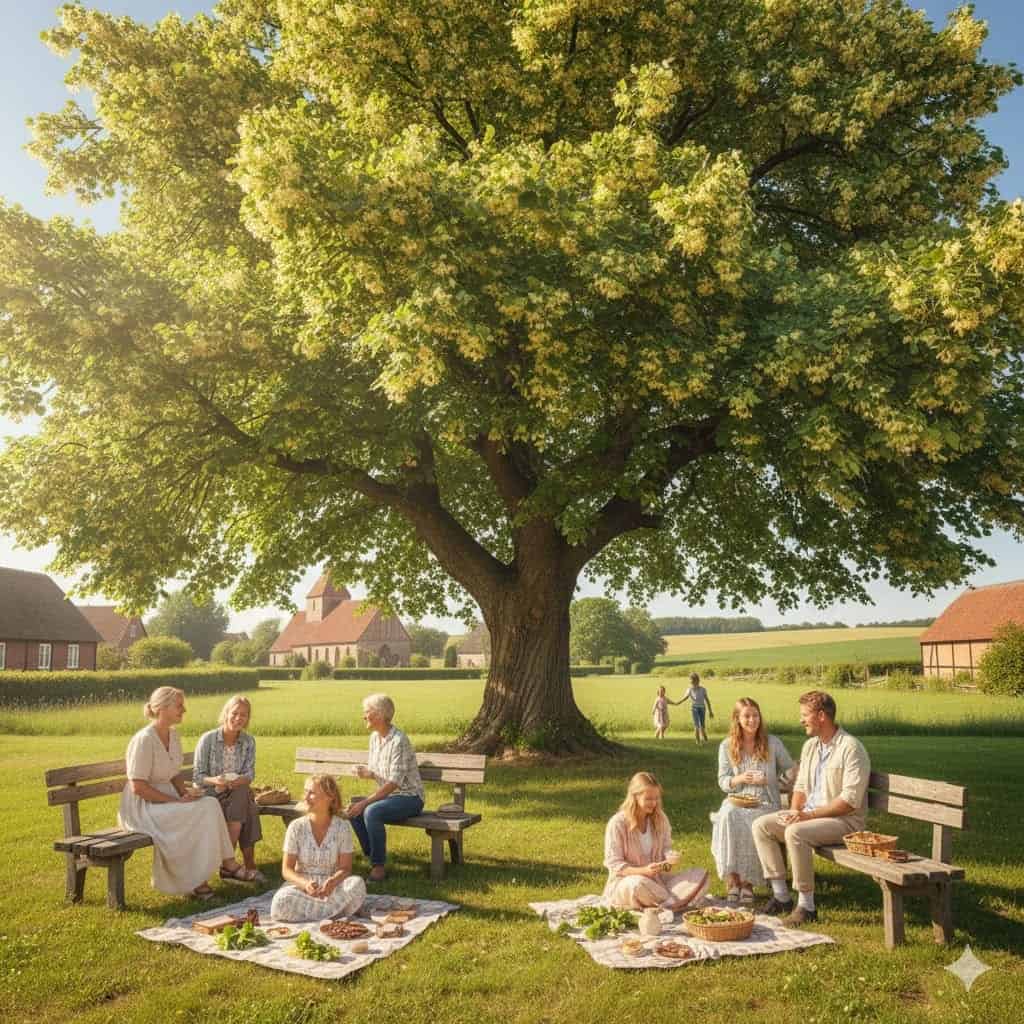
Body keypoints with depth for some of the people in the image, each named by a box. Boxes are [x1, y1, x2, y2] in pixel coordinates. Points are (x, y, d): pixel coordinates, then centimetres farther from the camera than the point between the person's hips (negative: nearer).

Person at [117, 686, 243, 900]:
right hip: (143, 806, -7)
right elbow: (138, 787, -22)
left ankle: (227, 861, -11)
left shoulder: (173, 735, 6)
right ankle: (194, 881, -11)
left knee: (210, 804, -17)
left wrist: (184, 792, -4)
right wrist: (176, 801, -21)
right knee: (201, 812, -24)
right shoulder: (144, 740, -20)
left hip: (166, 799, 7)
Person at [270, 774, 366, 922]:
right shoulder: (296, 827, -3)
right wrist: (305, 884, -25)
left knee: (357, 883, -32)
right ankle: (333, 909, -19)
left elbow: (345, 868, -4)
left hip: (331, 888, -1)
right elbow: (287, 870, -4)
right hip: (302, 885, 1)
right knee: (280, 901, -33)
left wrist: (332, 882, -28)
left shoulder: (343, 827, -4)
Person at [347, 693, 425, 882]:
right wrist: (367, 772, -9)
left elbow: (394, 783, -24)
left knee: (371, 812, -30)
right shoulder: (374, 737, 6)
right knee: (353, 807, -9)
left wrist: (365, 802, -25)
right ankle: (372, 858, 1)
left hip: (409, 797, -9)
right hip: (388, 795, 9)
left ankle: (378, 866, -15)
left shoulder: (398, 740, -22)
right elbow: (376, 772, 16)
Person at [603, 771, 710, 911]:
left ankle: (666, 903, -30)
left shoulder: (660, 819, 4)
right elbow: (614, 864, -13)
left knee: (699, 875, -13)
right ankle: (675, 902, -19)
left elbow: (666, 848, 11)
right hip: (625, 881, -5)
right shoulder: (618, 823, -14)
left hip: (657, 879, 5)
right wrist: (643, 871, -27)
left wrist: (670, 858, -14)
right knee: (638, 884, -41)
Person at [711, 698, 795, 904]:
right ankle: (732, 878, -27)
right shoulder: (727, 746, 8)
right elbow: (722, 781, 7)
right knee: (727, 817, -34)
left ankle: (748, 881, -18)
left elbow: (791, 771, 10)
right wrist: (740, 779, -14)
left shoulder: (773, 743, 6)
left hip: (766, 802, -1)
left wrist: (768, 780, -8)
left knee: (754, 824, -34)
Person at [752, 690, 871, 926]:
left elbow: (850, 800, -21)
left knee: (795, 833, -33)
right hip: (809, 815, 8)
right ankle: (781, 895, -3)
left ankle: (807, 906, -20)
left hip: (844, 820, -8)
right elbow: (800, 786, 18)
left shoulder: (851, 748, -15)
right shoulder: (810, 745, 12)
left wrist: (810, 815, -23)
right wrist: (794, 812, -2)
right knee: (761, 825, -7)